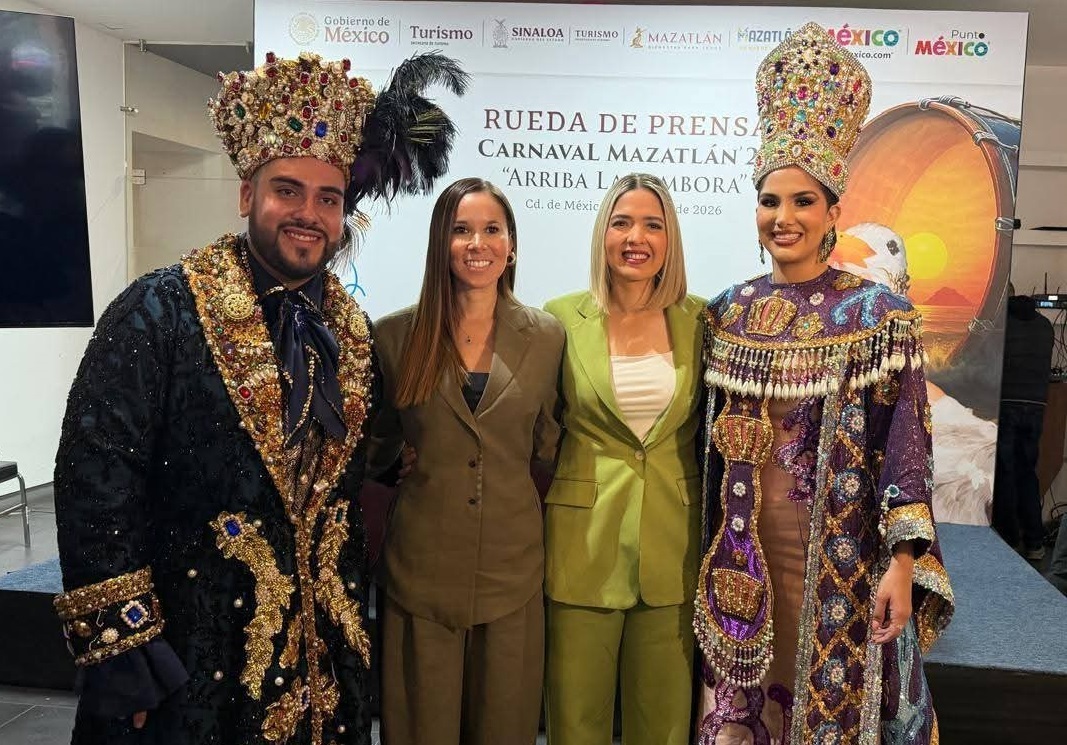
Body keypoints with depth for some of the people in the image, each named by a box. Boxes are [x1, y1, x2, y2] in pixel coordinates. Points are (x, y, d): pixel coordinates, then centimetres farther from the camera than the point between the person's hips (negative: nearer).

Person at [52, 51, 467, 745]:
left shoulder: (353, 330, 4)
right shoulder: (159, 312, -13)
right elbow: (95, 477, -16)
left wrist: (355, 609, 11)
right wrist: (120, 642, -17)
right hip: (190, 657, -4)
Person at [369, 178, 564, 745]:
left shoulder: (545, 336, 0)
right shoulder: (396, 334, -3)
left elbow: (547, 449, 7)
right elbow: (376, 446, 6)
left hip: (512, 564, 1)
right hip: (422, 563, -1)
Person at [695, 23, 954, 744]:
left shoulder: (881, 314, -8)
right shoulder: (727, 312, 2)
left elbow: (905, 448, -9)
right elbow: (711, 443, 6)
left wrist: (903, 562, -14)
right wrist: (714, 550, 8)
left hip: (841, 548, -3)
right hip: (743, 543, 3)